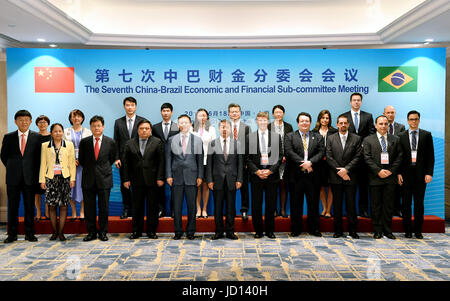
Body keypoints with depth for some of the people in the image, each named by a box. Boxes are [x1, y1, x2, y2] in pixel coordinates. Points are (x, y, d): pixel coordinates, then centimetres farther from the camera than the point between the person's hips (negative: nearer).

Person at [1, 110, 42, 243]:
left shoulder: (37, 137, 3)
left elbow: (39, 157, 6)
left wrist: (35, 173, 1)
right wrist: (12, 168, 7)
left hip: (30, 177, -1)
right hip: (13, 177, 1)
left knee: (30, 206, 5)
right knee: (12, 206, 6)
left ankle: (29, 233, 14)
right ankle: (12, 234, 16)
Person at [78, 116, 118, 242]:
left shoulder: (110, 142, 1)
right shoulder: (84, 142, 4)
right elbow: (81, 160, 13)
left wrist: (103, 169, 9)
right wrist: (89, 168, 11)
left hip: (104, 179, -1)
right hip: (88, 179, 1)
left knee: (104, 208, 4)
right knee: (89, 208, 6)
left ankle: (103, 232, 16)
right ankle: (91, 232, 17)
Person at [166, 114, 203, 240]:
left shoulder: (197, 140, 7)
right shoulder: (172, 140, 9)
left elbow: (200, 159, 5)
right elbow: (168, 158, 7)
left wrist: (200, 176, -2)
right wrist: (168, 175, -1)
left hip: (191, 177, 0)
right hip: (177, 177, 1)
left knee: (191, 205, 3)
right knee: (177, 205, 4)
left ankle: (190, 231, 15)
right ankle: (178, 231, 15)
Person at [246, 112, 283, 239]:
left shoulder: (277, 136, 8)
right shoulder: (250, 137, 6)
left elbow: (280, 156, 4)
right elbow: (247, 157, 3)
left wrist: (271, 170, -8)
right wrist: (256, 171, -9)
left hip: (272, 174, 1)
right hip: (256, 175, 0)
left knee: (271, 204, 5)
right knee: (256, 204, 3)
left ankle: (270, 230, 18)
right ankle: (258, 230, 14)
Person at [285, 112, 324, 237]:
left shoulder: (318, 137, 12)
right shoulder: (290, 137, 7)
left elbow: (321, 152, 0)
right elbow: (289, 152, -7)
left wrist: (310, 162, -16)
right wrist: (303, 163, -16)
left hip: (312, 175, 1)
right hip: (296, 175, -1)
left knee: (313, 203, 7)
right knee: (296, 203, 5)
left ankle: (314, 228, 18)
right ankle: (296, 229, 15)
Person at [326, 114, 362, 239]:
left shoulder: (356, 139, 5)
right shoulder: (331, 138, 7)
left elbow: (358, 157, -3)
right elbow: (329, 157, 0)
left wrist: (346, 169, -13)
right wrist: (339, 171, -9)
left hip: (350, 177, -1)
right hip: (335, 177, 1)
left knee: (351, 205, 2)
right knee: (337, 205, 6)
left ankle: (352, 230, 14)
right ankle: (338, 230, 15)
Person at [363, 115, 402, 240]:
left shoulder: (395, 139, 10)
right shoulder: (368, 140, 4)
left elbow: (399, 157, 5)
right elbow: (367, 158, -3)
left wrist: (391, 171, -7)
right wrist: (378, 171, -12)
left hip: (390, 178, 2)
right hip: (375, 178, -1)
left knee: (389, 205, 6)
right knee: (375, 206, 4)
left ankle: (388, 230, 16)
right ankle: (377, 230, 12)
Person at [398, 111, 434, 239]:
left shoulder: (426, 135, 6)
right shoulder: (401, 136, 6)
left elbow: (431, 155, 3)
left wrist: (429, 173, -6)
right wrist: (398, 173, -5)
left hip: (421, 174, 0)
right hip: (406, 174, 0)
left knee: (419, 202, 5)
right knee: (406, 202, 4)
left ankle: (418, 230, 14)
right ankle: (408, 230, 13)